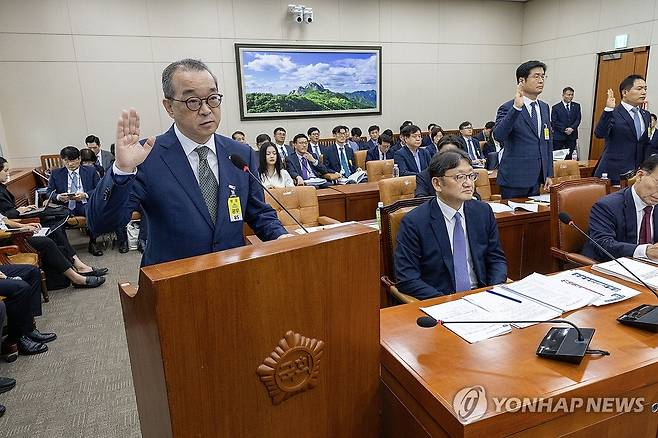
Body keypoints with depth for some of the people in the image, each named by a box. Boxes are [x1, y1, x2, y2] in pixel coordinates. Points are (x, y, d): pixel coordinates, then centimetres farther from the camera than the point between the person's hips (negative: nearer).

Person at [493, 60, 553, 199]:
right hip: (515, 179, -6)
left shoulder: (545, 108, 13)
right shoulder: (507, 108, -10)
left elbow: (548, 141, 17)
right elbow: (498, 135, -27)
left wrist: (549, 174, 13)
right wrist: (516, 107, -34)